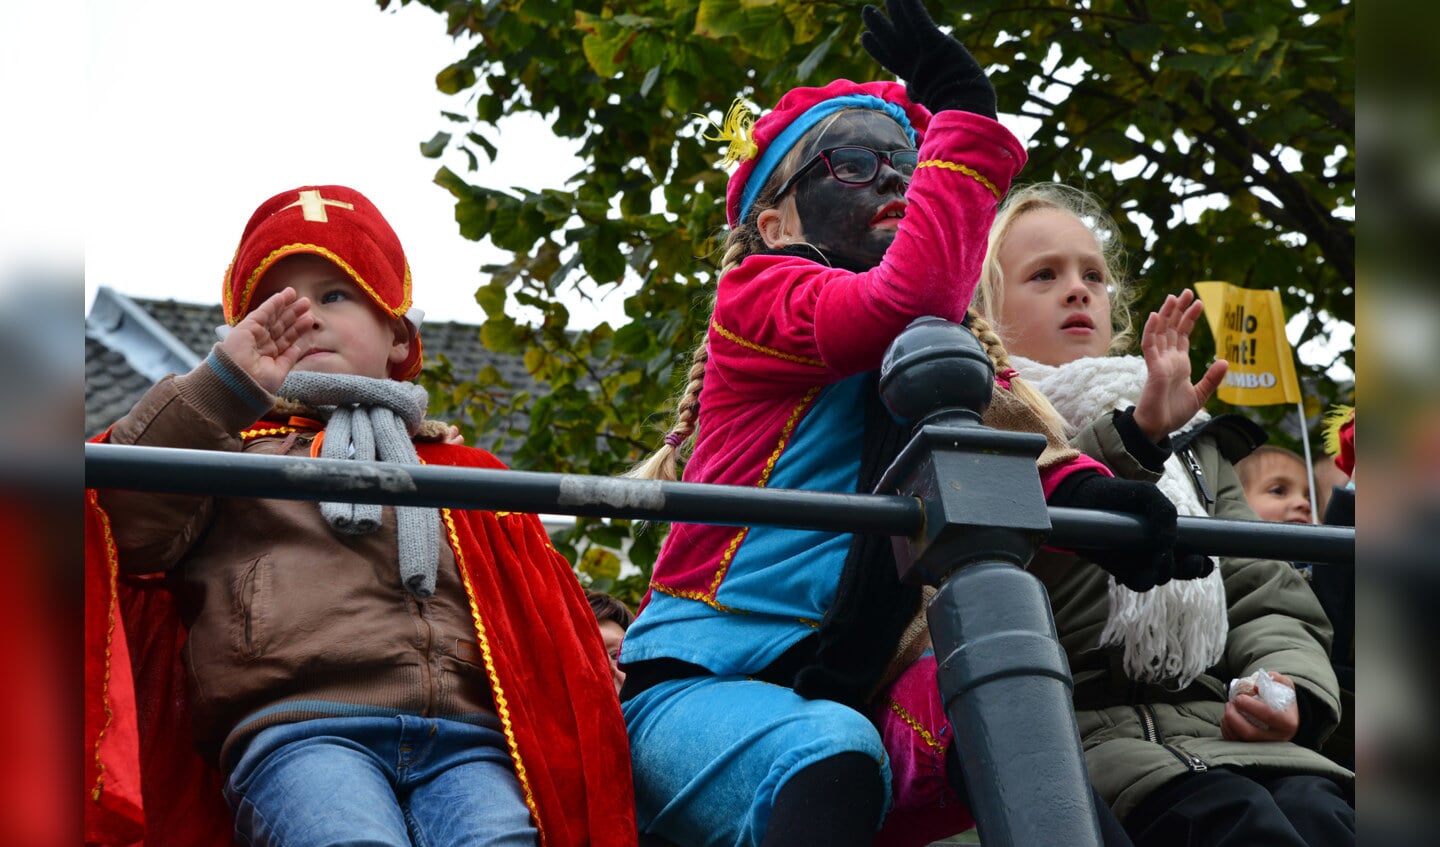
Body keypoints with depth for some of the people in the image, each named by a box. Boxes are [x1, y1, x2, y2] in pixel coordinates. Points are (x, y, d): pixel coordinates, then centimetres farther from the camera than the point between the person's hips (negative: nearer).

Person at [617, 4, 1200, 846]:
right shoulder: (756, 295, 1)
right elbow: (910, 296, -19)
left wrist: (1087, 493, -20)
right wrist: (964, 115, -14)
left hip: (849, 696, 5)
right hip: (699, 687, -5)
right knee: (833, 754, -37)